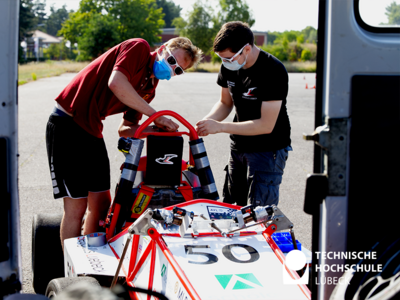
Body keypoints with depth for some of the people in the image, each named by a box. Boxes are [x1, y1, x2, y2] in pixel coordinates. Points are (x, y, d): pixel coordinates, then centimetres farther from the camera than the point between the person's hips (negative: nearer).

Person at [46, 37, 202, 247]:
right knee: (76, 207, -7)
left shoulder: (149, 88, 12)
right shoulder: (139, 48, -10)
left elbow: (124, 129, 13)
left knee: (101, 204, 9)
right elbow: (115, 83, -28)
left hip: (92, 131, 9)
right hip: (68, 125, -9)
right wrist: (154, 114, -23)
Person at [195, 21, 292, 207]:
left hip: (269, 149, -7)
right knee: (231, 207, 12)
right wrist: (207, 121, -10)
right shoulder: (229, 66, -2)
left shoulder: (273, 71, -24)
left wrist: (220, 126, -26)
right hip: (239, 147, 7)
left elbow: (266, 125, -26)